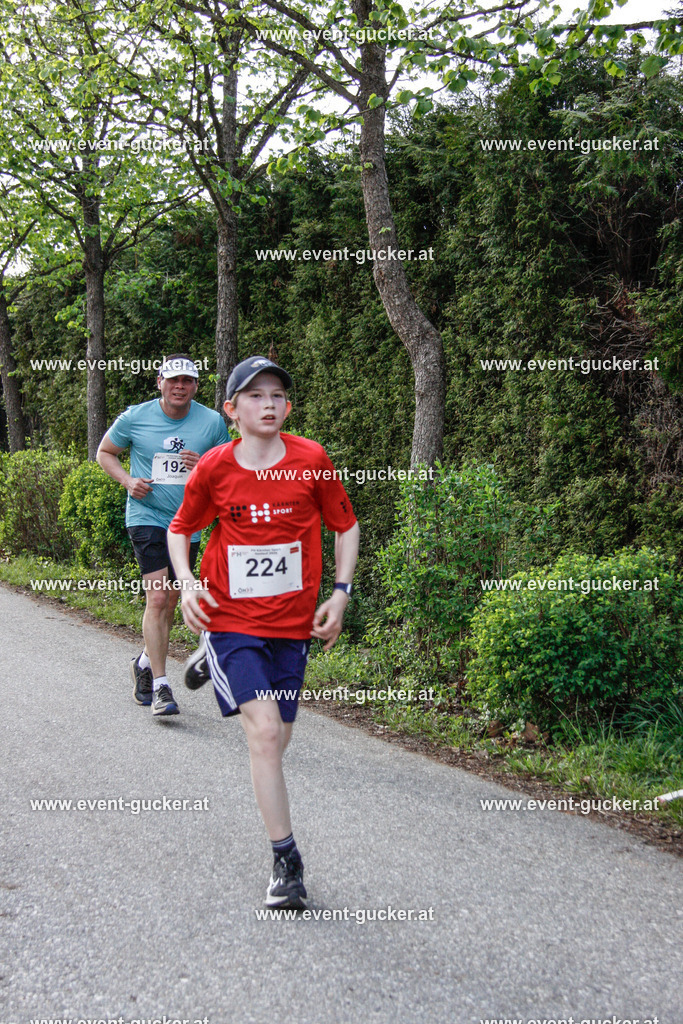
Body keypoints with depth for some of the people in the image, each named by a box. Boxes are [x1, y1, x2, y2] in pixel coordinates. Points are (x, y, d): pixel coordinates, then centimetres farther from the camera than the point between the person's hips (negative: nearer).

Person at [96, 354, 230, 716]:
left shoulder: (212, 422, -1)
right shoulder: (135, 418, -4)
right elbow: (104, 452, 10)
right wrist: (127, 481, -8)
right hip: (147, 516, -3)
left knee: (170, 602, 13)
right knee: (157, 598, -15)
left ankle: (145, 662, 38)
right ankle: (160, 686, -9)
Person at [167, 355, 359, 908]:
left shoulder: (311, 459, -5)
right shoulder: (214, 468, -6)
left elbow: (346, 526, 7)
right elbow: (181, 529, 11)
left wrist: (340, 592, -1)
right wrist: (186, 583, -5)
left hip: (292, 623, 2)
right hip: (230, 617, -2)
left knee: (275, 740, 9)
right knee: (265, 732, -15)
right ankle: (286, 860, -5)